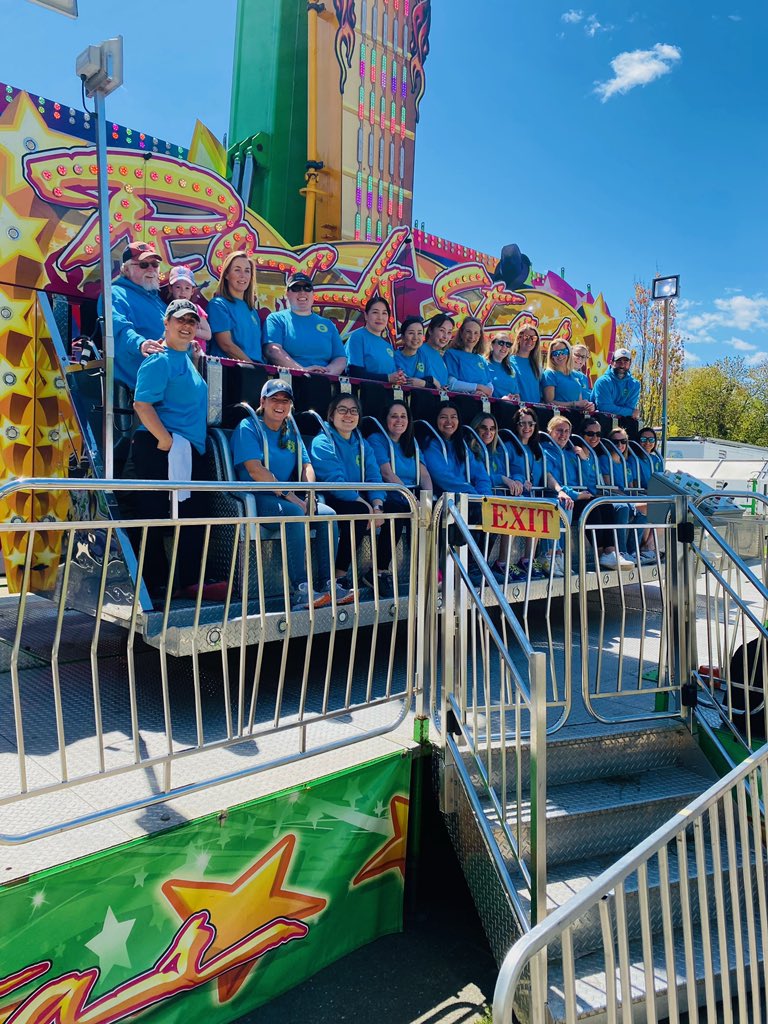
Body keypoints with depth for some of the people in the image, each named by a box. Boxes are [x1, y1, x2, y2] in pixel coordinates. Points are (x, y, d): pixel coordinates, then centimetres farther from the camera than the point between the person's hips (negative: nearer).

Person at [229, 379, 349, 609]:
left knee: (328, 513, -18)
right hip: (256, 498, -6)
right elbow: (255, 470, -15)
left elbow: (306, 466, 12)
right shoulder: (248, 427, -1)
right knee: (294, 513, -35)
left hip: (289, 497, 7)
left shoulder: (291, 432, 20)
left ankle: (327, 584, -19)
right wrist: (291, 496, -22)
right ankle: (300, 590, -37)